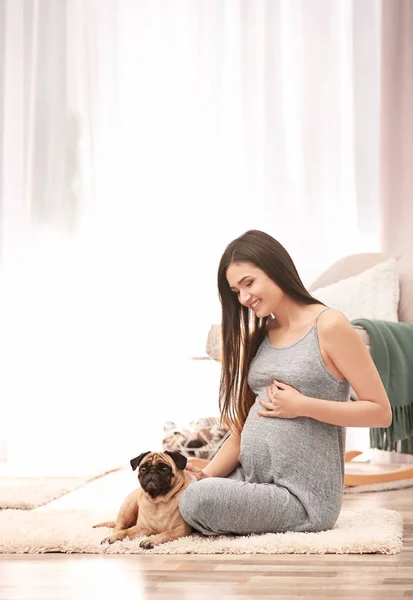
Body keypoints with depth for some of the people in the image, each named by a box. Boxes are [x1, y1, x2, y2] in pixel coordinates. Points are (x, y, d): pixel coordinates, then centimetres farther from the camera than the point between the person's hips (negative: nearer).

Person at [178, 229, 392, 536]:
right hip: (252, 481, 6)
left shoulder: (329, 326, -7)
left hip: (303, 496, -5)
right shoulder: (256, 338, 15)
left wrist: (302, 405, -15)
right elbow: (242, 427, 11)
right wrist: (208, 473, -6)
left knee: (197, 501, -26)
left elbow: (381, 412, -9)